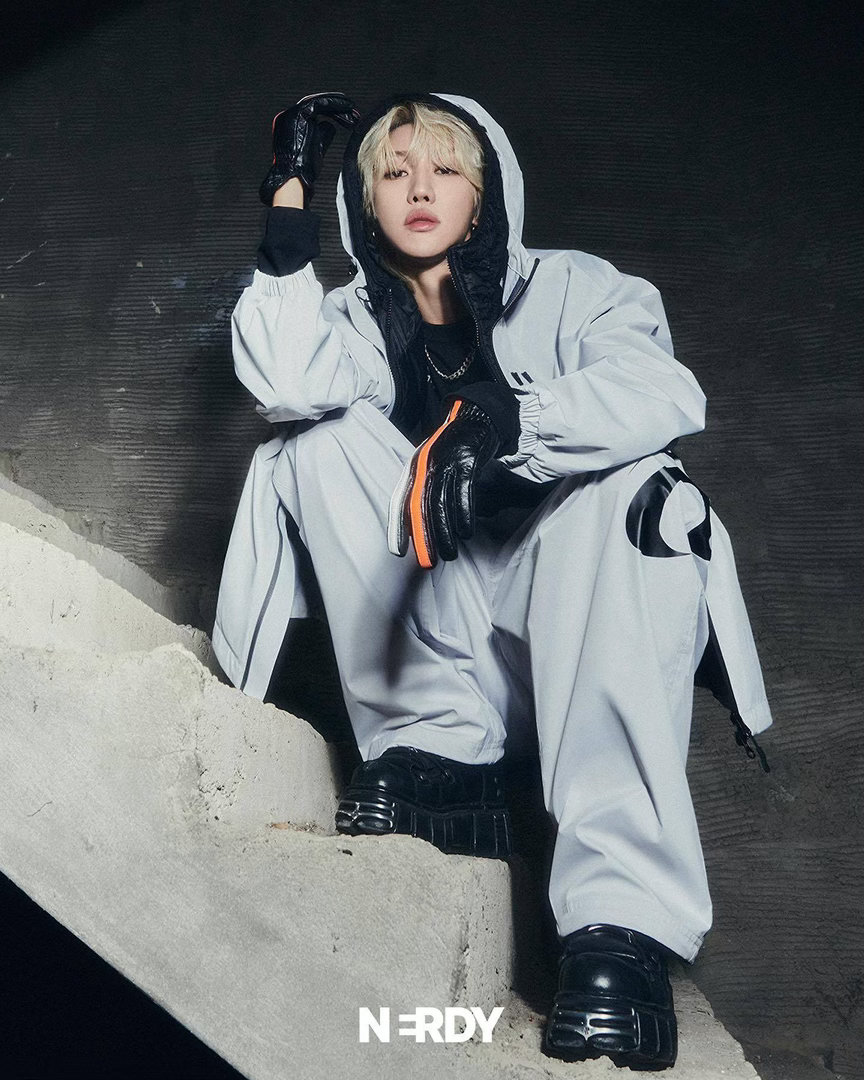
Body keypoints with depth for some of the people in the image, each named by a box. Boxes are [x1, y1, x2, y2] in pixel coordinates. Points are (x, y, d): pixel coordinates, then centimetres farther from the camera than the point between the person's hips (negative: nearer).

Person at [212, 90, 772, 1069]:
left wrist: (506, 418, -38)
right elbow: (286, 385, -16)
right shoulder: (357, 321, 9)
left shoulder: (568, 290, 1)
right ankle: (443, 753, -20)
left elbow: (665, 391, -21)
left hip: (586, 629, -2)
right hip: (446, 639, 2)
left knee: (623, 484, -33)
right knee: (324, 439, -14)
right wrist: (291, 196, -12)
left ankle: (623, 916, -41)